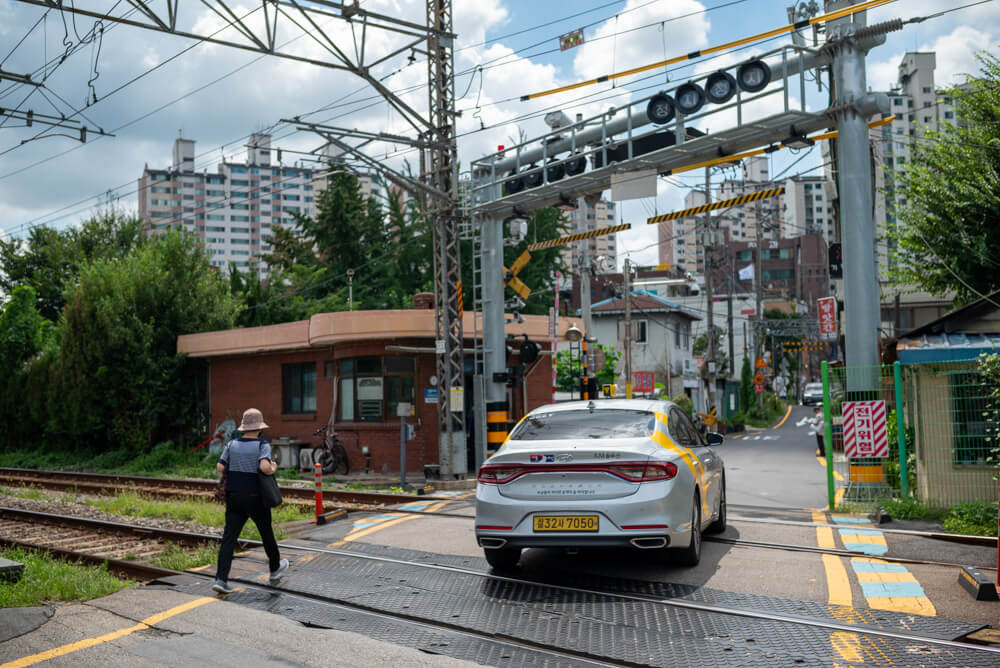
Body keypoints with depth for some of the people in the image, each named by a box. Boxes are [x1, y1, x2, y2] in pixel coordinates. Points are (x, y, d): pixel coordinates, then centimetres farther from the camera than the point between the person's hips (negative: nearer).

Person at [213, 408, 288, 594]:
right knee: (266, 533, 17)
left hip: (233, 497, 4)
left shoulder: (232, 444, 3)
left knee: (229, 537, 1)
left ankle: (221, 579, -10)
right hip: (255, 498, -3)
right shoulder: (263, 445, -12)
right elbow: (264, 467, -26)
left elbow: (220, 467, 2)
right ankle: (275, 569, 35)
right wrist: (273, 469, -5)